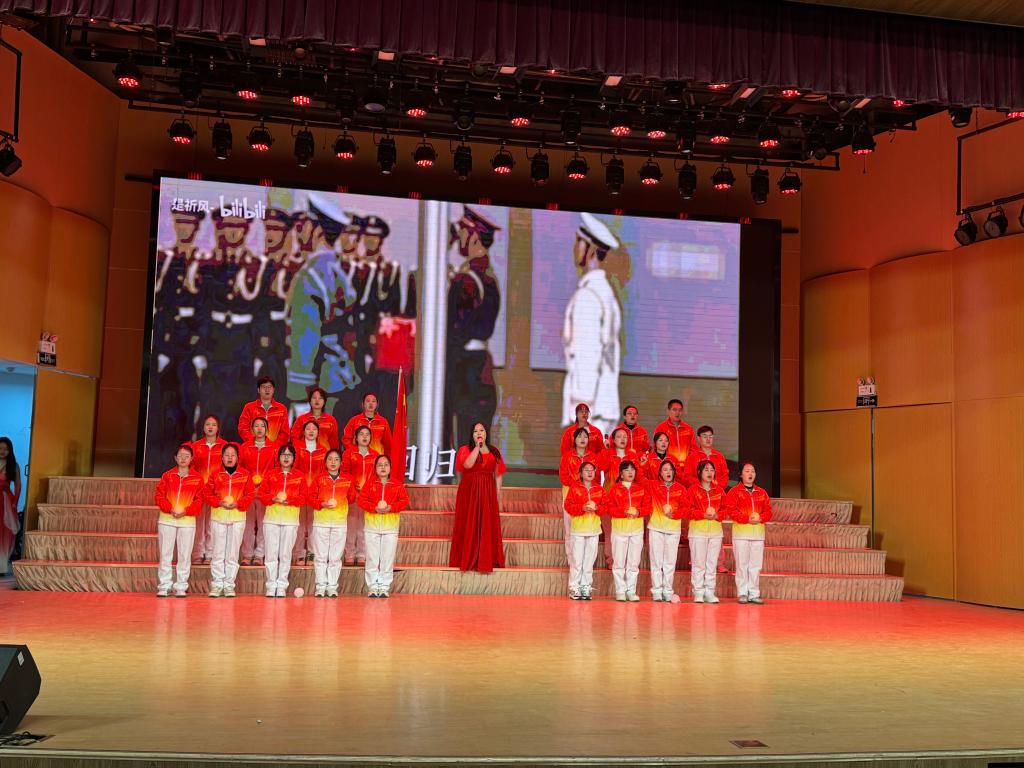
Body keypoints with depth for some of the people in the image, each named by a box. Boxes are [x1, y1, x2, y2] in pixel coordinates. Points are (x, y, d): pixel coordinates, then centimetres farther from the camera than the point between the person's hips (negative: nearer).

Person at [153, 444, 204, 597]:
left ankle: (181, 587, 8)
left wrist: (185, 511, -12)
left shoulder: (197, 478, 4)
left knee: (184, 555, 1)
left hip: (187, 520, 0)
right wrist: (170, 509, -12)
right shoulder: (167, 475, 6)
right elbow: (159, 495, 2)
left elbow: (199, 500, 2)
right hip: (167, 520, 1)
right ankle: (164, 586, 9)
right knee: (165, 554, 3)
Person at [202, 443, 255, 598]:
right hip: (218, 517, 0)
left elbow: (250, 494, 3)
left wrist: (238, 504, -13)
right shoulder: (215, 474, 6)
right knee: (218, 553, 2)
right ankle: (216, 585, 8)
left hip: (238, 517, 0)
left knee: (233, 553, 3)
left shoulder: (245, 474, 5)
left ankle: (229, 585, 9)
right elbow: (207, 494, 4)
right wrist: (219, 503, -11)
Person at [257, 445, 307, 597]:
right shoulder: (270, 474, 8)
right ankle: (271, 586, 4)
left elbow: (303, 497, 4)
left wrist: (289, 500, -12)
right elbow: (262, 494, 6)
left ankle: (282, 586, 4)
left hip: (291, 520, 0)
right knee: (271, 553, -1)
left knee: (286, 553, 0)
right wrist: (273, 499, -11)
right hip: (271, 518, 0)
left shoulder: (299, 476, 8)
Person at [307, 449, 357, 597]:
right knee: (320, 556, 2)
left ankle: (332, 587, 11)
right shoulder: (319, 479, 3)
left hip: (340, 523, 1)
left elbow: (351, 498, 13)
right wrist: (323, 504, -11)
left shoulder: (348, 480, 5)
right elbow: (311, 498, 2)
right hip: (321, 522, -1)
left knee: (335, 557, 4)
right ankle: (321, 587, 10)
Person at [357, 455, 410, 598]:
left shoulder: (398, 485, 6)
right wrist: (374, 508, -16)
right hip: (372, 526, 0)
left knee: (388, 559, 1)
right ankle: (373, 587, 9)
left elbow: (404, 501, -1)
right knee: (372, 559, 2)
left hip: (391, 527, 0)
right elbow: (362, 500, -2)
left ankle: (384, 588, 7)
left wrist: (391, 508, -15)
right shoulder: (369, 484, 6)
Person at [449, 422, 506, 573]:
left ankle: (486, 560, 10)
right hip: (469, 492, -2)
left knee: (487, 526, 3)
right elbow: (468, 464, -20)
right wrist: (477, 447, -14)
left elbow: (498, 475, 10)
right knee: (469, 526, 1)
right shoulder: (465, 450, 1)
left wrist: (497, 495, 3)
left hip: (487, 493, 2)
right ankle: (467, 560, 8)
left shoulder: (494, 452, 10)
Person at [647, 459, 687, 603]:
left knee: (670, 562, 4)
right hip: (656, 528, -1)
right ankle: (657, 592, 4)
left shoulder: (680, 489, 6)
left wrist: (673, 514, -12)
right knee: (656, 561, 0)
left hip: (674, 528, 1)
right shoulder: (653, 486, 6)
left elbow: (686, 508, 2)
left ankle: (668, 592, 11)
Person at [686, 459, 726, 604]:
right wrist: (704, 515, -17)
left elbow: (724, 509, 11)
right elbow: (689, 510, -5)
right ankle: (698, 593, 2)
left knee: (712, 563, 5)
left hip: (716, 530, 3)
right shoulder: (693, 490, 0)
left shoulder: (719, 490, 11)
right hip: (698, 530, -3)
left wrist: (717, 516, -9)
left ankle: (709, 593, 10)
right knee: (698, 563, -3)